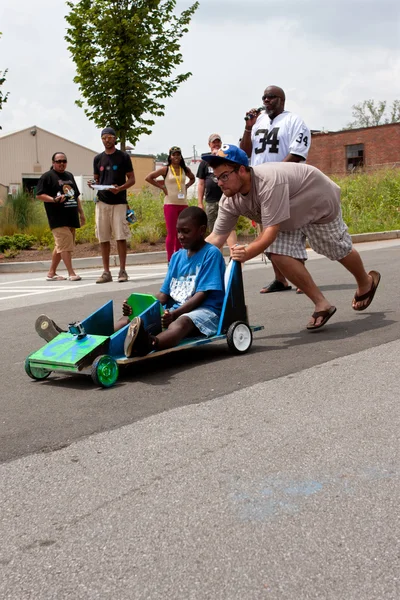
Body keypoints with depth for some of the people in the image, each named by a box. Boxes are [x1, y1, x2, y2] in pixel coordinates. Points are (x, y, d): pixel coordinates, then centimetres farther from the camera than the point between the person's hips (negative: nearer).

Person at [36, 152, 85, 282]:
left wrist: (81, 212, 20)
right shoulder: (47, 176, -2)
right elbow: (39, 195, -7)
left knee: (60, 246, 10)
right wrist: (54, 199, -21)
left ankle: (51, 273, 18)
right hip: (58, 218, -7)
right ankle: (71, 273, -10)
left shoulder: (69, 176, 21)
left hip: (71, 217, 7)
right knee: (65, 246, -11)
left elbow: (76, 196, 25)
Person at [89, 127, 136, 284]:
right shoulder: (98, 159, 13)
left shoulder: (123, 157, 2)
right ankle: (106, 272, 8)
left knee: (120, 237, -6)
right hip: (102, 202, 4)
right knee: (103, 238, 3)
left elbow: (132, 179, 2)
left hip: (119, 202, -4)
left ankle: (122, 271, 1)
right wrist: (93, 184, -4)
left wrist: (120, 188, -17)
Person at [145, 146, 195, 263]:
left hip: (183, 204, 4)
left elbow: (192, 179, 28)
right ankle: (170, 260, 1)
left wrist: (186, 186, 10)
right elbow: (148, 178, -4)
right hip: (170, 204, -4)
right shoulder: (165, 170, -2)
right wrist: (162, 187, -5)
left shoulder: (185, 169, 8)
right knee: (171, 233, -4)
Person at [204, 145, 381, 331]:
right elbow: (217, 237, -20)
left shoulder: (269, 182, -45)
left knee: (340, 251, 13)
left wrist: (247, 252, -62)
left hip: (320, 200, -6)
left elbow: (271, 230, -48)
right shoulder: (229, 201, -22)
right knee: (281, 256, -16)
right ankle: (321, 304, -2)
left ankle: (366, 282, 47)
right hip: (291, 216, 6)